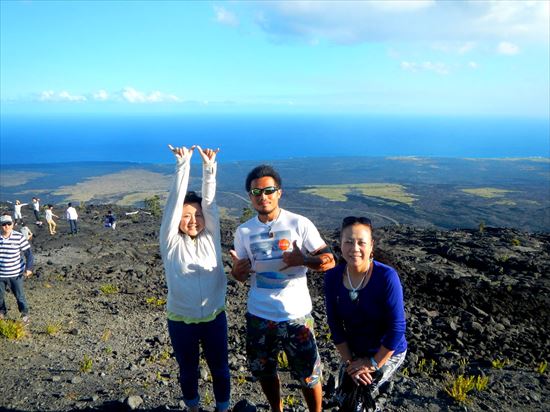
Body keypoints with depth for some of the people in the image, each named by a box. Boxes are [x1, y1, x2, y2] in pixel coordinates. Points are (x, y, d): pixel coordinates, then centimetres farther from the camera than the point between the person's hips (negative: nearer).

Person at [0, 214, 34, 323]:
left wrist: (29, 268, -19)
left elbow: (28, 254, -9)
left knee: (19, 295, 8)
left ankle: (25, 313, 29)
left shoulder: (19, 237, -13)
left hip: (16, 273, -3)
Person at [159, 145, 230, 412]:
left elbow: (210, 202, -12)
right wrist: (183, 164, -21)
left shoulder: (210, 238, -3)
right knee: (188, 371, 19)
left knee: (219, 368, 17)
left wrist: (209, 167, -21)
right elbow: (174, 202, -16)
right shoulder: (171, 243, -9)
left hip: (214, 318, 1)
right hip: (181, 322, -1)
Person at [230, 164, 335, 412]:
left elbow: (329, 261, -9)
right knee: (264, 372, 21)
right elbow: (242, 275, 7)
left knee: (308, 375, 9)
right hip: (258, 316, 3)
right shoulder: (243, 231, -1)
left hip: (296, 315, -3)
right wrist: (237, 270, -16)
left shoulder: (300, 224, -11)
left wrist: (303, 260, -28)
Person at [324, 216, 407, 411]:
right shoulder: (333, 277, -14)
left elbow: (396, 328, -21)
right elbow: (335, 324, -6)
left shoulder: (387, 277, -27)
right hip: (355, 351, 4)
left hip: (387, 353, -4)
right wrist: (348, 361, -8)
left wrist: (374, 364, -16)